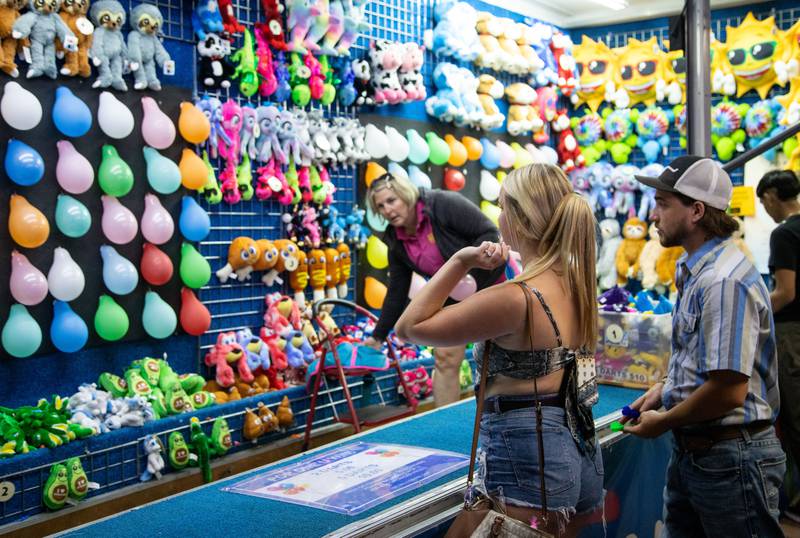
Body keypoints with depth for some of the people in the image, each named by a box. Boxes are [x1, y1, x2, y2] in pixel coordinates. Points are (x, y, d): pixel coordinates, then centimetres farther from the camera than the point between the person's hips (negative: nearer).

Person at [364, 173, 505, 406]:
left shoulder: (444, 204, -25)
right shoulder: (397, 242, -5)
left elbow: (490, 234, -25)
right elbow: (397, 291, 2)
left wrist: (466, 270, -37)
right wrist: (378, 335, 4)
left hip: (493, 281, -5)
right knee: (444, 357, -2)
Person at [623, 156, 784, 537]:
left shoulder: (724, 281, -23)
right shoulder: (694, 271, 9)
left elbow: (728, 389, -26)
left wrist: (663, 422, -13)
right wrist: (665, 388, 9)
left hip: (730, 458, -10)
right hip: (690, 449, 10)